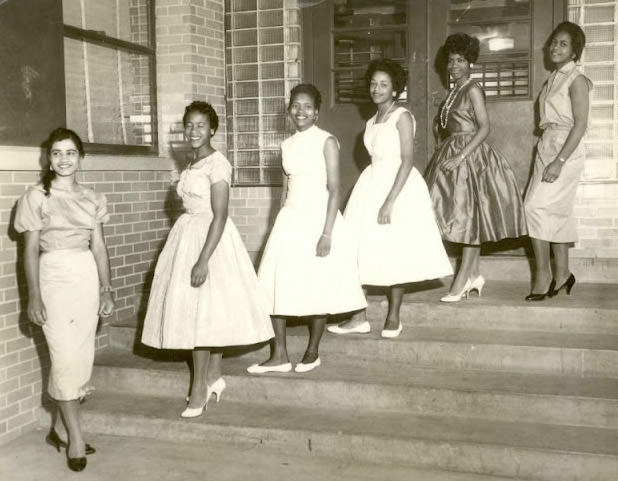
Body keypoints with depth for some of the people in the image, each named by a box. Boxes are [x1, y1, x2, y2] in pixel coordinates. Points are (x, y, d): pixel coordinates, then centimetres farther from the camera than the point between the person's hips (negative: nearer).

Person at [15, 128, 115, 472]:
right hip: (54, 277, -4)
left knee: (84, 357, 6)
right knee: (66, 357, -6)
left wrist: (106, 291, 7)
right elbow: (31, 250, -3)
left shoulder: (92, 199, 9)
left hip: (87, 276, 4)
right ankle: (76, 438, 4)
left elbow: (99, 247, 10)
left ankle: (60, 429, 22)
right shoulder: (37, 197, -1)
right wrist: (34, 297, -8)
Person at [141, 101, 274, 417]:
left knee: (201, 310, -6)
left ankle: (200, 388, 3)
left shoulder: (217, 163, -13)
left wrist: (203, 259, -25)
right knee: (192, 310, 11)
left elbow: (220, 216, -19)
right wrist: (193, 254, 17)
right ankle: (213, 378, 23)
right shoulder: (192, 163, 13)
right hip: (187, 236, 8)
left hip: (209, 238, -8)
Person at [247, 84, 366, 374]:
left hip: (318, 217, -5)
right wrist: (280, 226, 13)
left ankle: (312, 353, 18)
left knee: (317, 286, 2)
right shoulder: (287, 145, 10)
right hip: (290, 219, 5)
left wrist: (327, 233, -17)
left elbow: (334, 190, -11)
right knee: (277, 284, 1)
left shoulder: (326, 142, -7)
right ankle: (279, 356, 9)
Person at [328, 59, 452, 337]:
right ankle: (359, 318, 7)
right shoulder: (371, 122, 14)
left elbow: (407, 161, -16)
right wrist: (376, 196, 12)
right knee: (361, 250, 1)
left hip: (399, 187, -7)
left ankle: (393, 317, 11)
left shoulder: (402, 117, -8)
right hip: (372, 186, 7)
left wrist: (389, 201, -22)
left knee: (395, 252, -2)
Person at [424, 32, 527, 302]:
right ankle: (474, 275, 17)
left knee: (469, 215, -6)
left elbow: (484, 128, -16)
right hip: (453, 155, 8)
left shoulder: (473, 90, -9)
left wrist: (460, 156, -22)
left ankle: (462, 280, -3)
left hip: (471, 155, -8)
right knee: (464, 217, 9)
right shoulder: (454, 91, 16)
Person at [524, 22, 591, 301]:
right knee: (556, 213, 11)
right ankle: (562, 275, 19)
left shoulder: (576, 80, -9)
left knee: (536, 207, -15)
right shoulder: (554, 79, 14)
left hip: (565, 152, -8)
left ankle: (543, 274, -7)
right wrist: (548, 159, 13)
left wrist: (559, 161, -22)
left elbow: (580, 124, -16)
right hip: (546, 149, 8)